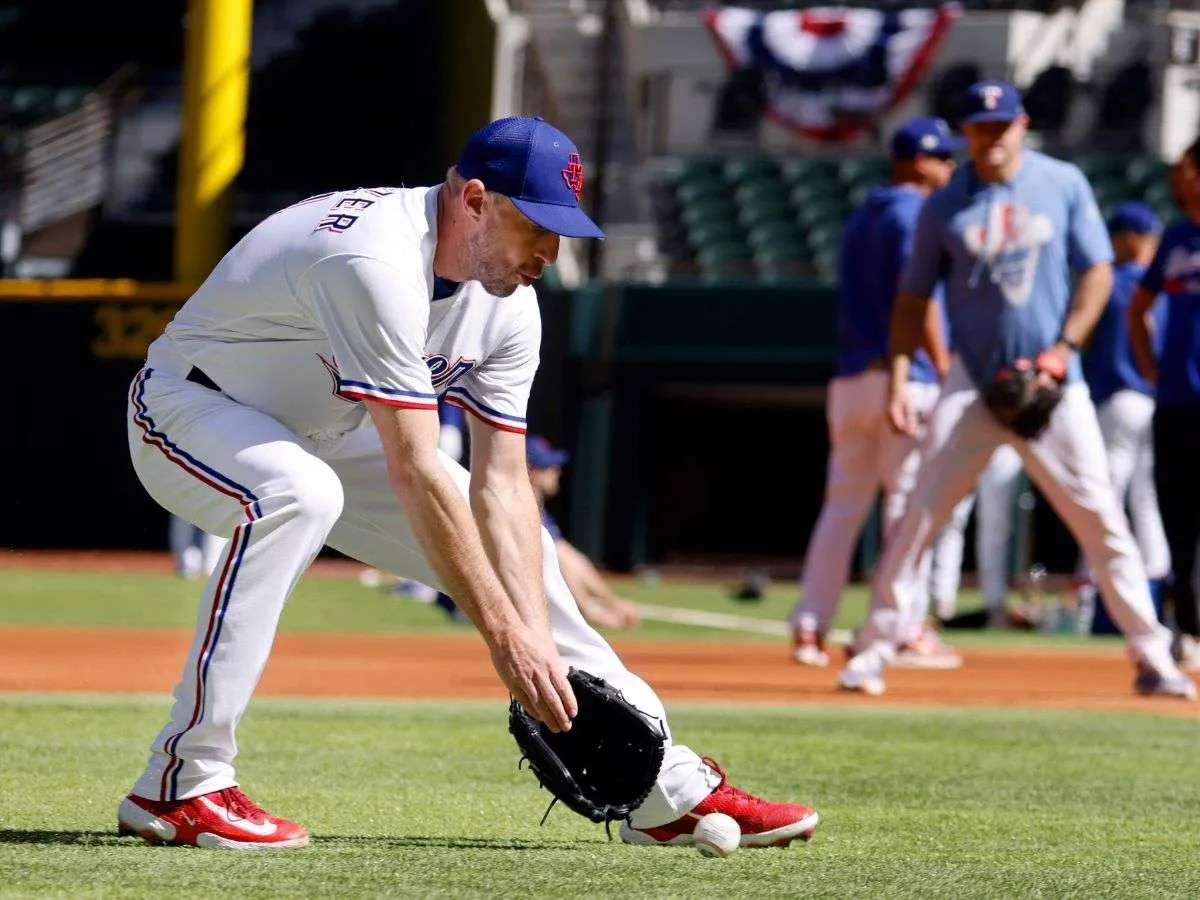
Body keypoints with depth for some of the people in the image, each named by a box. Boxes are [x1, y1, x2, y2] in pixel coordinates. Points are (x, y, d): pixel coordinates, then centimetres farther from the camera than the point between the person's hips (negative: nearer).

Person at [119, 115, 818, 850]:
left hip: (322, 437, 8)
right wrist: (505, 636, -37)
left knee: (508, 545, 1)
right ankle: (182, 784, -34)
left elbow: (501, 483, -10)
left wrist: (540, 641, -22)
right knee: (300, 493, -39)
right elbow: (413, 474, -38)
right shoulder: (378, 262, -36)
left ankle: (669, 789, 7)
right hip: (186, 405, -8)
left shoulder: (507, 305, -9)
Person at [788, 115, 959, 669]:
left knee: (843, 505, 9)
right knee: (909, 501, -4)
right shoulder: (915, 213, -7)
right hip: (906, 379, -8)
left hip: (851, 377, 8)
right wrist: (943, 368, -16)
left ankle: (809, 626, 4)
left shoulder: (860, 219, 20)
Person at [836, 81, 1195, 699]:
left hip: (1054, 386, 0)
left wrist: (1061, 351, -11)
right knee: (920, 515, -8)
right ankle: (874, 649, -2)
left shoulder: (1064, 184, 2)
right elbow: (913, 300, 6)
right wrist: (900, 380, -6)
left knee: (1100, 518, -4)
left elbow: (1097, 272, 1)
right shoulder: (944, 207, 3)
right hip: (973, 385, 0)